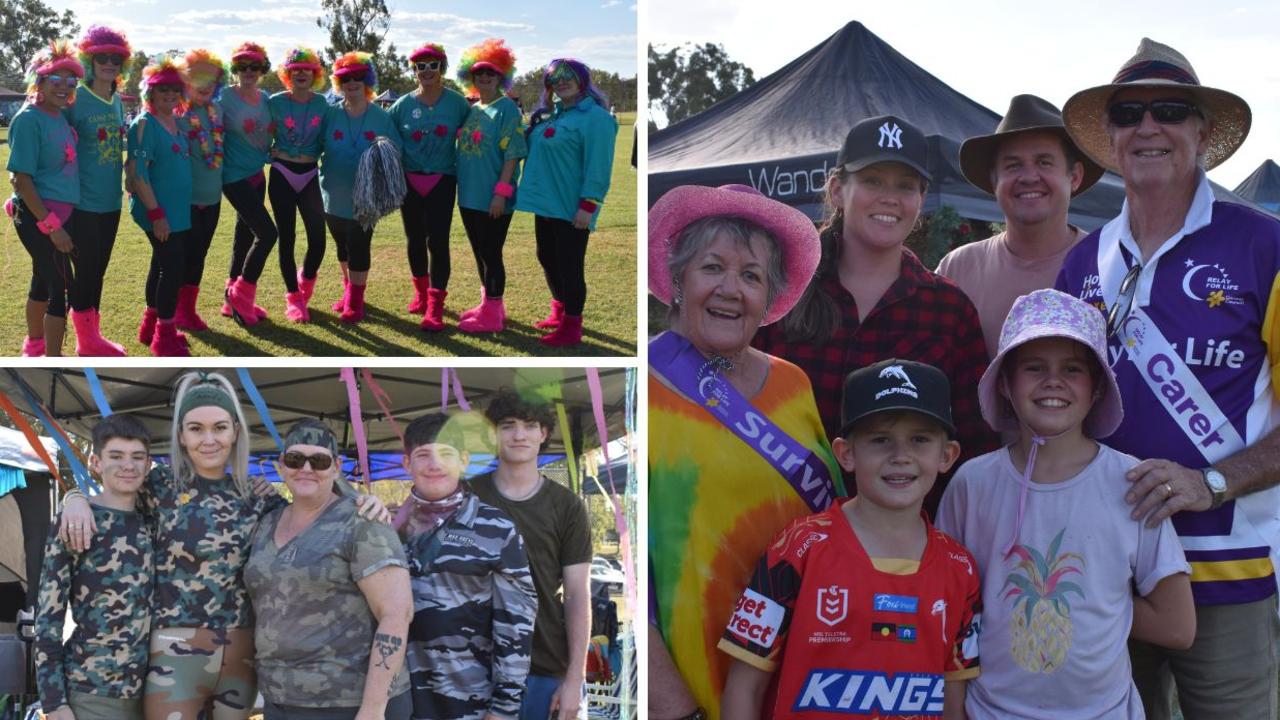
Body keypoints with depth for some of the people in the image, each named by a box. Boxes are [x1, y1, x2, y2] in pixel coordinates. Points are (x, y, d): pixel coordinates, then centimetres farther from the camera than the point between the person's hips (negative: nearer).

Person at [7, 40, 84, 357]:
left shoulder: (61, 116, 8)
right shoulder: (28, 119, -16)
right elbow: (21, 178, -19)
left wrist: (60, 220, 12)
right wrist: (52, 226, -21)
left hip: (61, 213, 8)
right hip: (38, 215, -8)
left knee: (46, 279, 22)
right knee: (63, 287, -6)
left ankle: (35, 343, 40)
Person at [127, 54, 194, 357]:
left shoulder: (175, 121, 11)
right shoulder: (144, 125, -14)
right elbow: (138, 173, -18)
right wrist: (156, 213, -21)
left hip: (180, 210, 8)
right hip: (160, 213, -8)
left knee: (163, 265, 17)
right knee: (172, 268, -7)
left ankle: (151, 325, 30)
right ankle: (165, 337, 3)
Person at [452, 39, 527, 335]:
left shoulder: (507, 108, -9)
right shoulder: (471, 110, 12)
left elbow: (512, 154, -15)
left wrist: (502, 192, -20)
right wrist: (460, 185, 13)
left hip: (492, 199, -7)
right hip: (469, 196, 7)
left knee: (491, 254, -2)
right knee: (480, 253, 15)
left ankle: (492, 315, 6)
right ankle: (488, 305, 27)